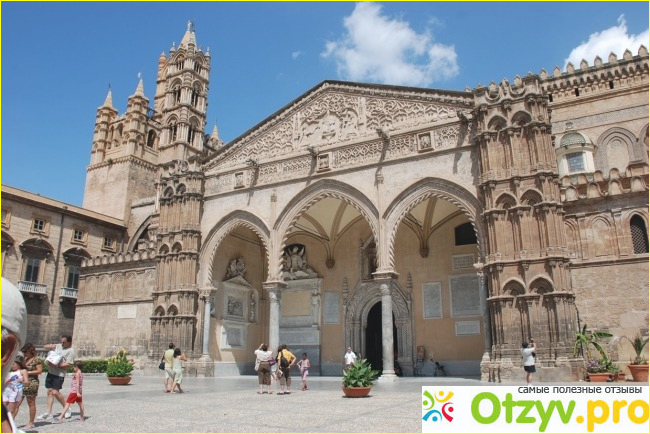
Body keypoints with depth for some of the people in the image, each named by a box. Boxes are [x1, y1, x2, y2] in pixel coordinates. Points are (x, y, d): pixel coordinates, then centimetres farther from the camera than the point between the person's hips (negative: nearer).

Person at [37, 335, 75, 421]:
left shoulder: (70, 351, -10)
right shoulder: (58, 346, 12)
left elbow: (68, 365, -17)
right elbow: (45, 347, 17)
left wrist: (56, 365, -24)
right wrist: (50, 346, -4)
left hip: (59, 374, -7)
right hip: (50, 372, 7)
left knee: (55, 392, -11)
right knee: (49, 391, 7)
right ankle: (48, 413, 13)